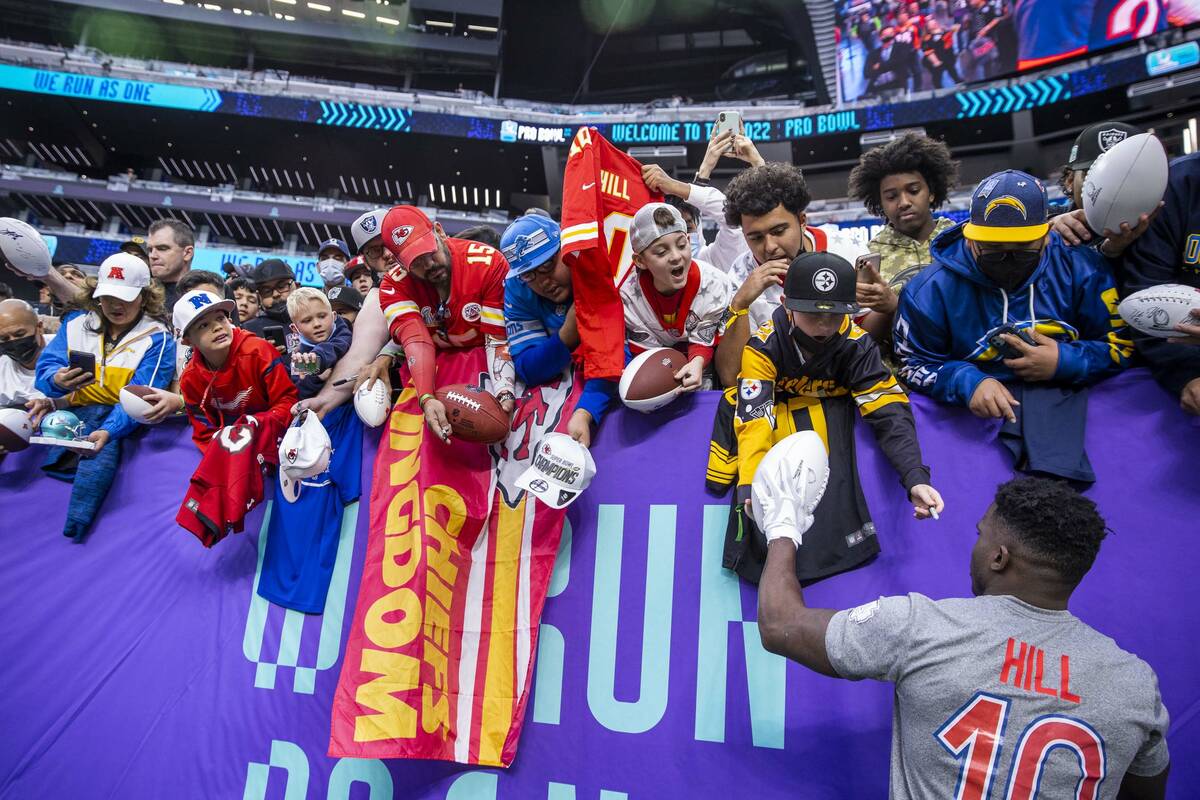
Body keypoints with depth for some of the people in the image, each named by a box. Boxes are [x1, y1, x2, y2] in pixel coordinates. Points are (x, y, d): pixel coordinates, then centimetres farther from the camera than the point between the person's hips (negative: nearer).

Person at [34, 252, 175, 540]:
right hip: (75, 409, 6)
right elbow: (45, 370, 3)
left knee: (101, 449, -34)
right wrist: (56, 381, -23)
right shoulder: (76, 323, 12)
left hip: (121, 419, -6)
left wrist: (109, 430, -32)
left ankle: (70, 533, -35)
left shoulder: (157, 339, -2)